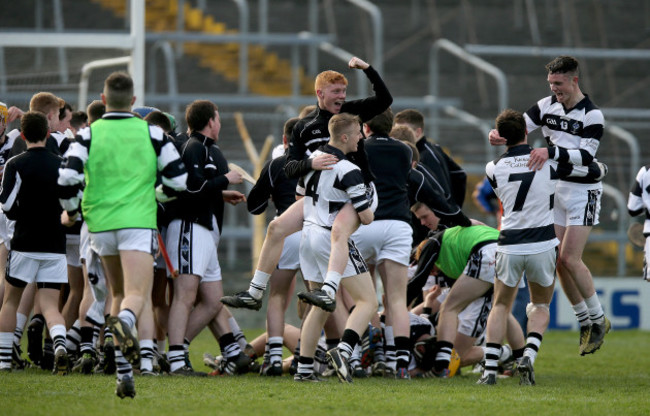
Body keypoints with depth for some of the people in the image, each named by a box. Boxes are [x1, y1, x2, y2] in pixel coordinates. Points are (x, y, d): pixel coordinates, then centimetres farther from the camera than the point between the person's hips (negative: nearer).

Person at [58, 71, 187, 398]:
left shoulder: (89, 134, 2)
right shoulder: (151, 133, 4)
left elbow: (68, 177, -9)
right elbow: (177, 180, 2)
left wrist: (72, 211, 9)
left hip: (100, 224, 2)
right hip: (138, 221, -2)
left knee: (119, 294, 18)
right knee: (137, 295, -12)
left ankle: (124, 373, 14)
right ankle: (124, 321, -50)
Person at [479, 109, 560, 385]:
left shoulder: (494, 168, -3)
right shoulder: (549, 161, -6)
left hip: (509, 246, 0)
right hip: (543, 245, 0)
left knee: (501, 306, 16)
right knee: (540, 306, 18)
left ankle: (490, 368, 1)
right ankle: (529, 356, -6)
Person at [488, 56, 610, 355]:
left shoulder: (592, 115, -14)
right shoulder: (547, 106, 2)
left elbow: (586, 155, -25)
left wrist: (551, 152, -38)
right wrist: (498, 136, -24)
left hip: (583, 190, -6)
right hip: (555, 188, 6)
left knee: (569, 258, -14)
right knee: (559, 260, 2)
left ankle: (599, 319, 3)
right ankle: (586, 322, 14)